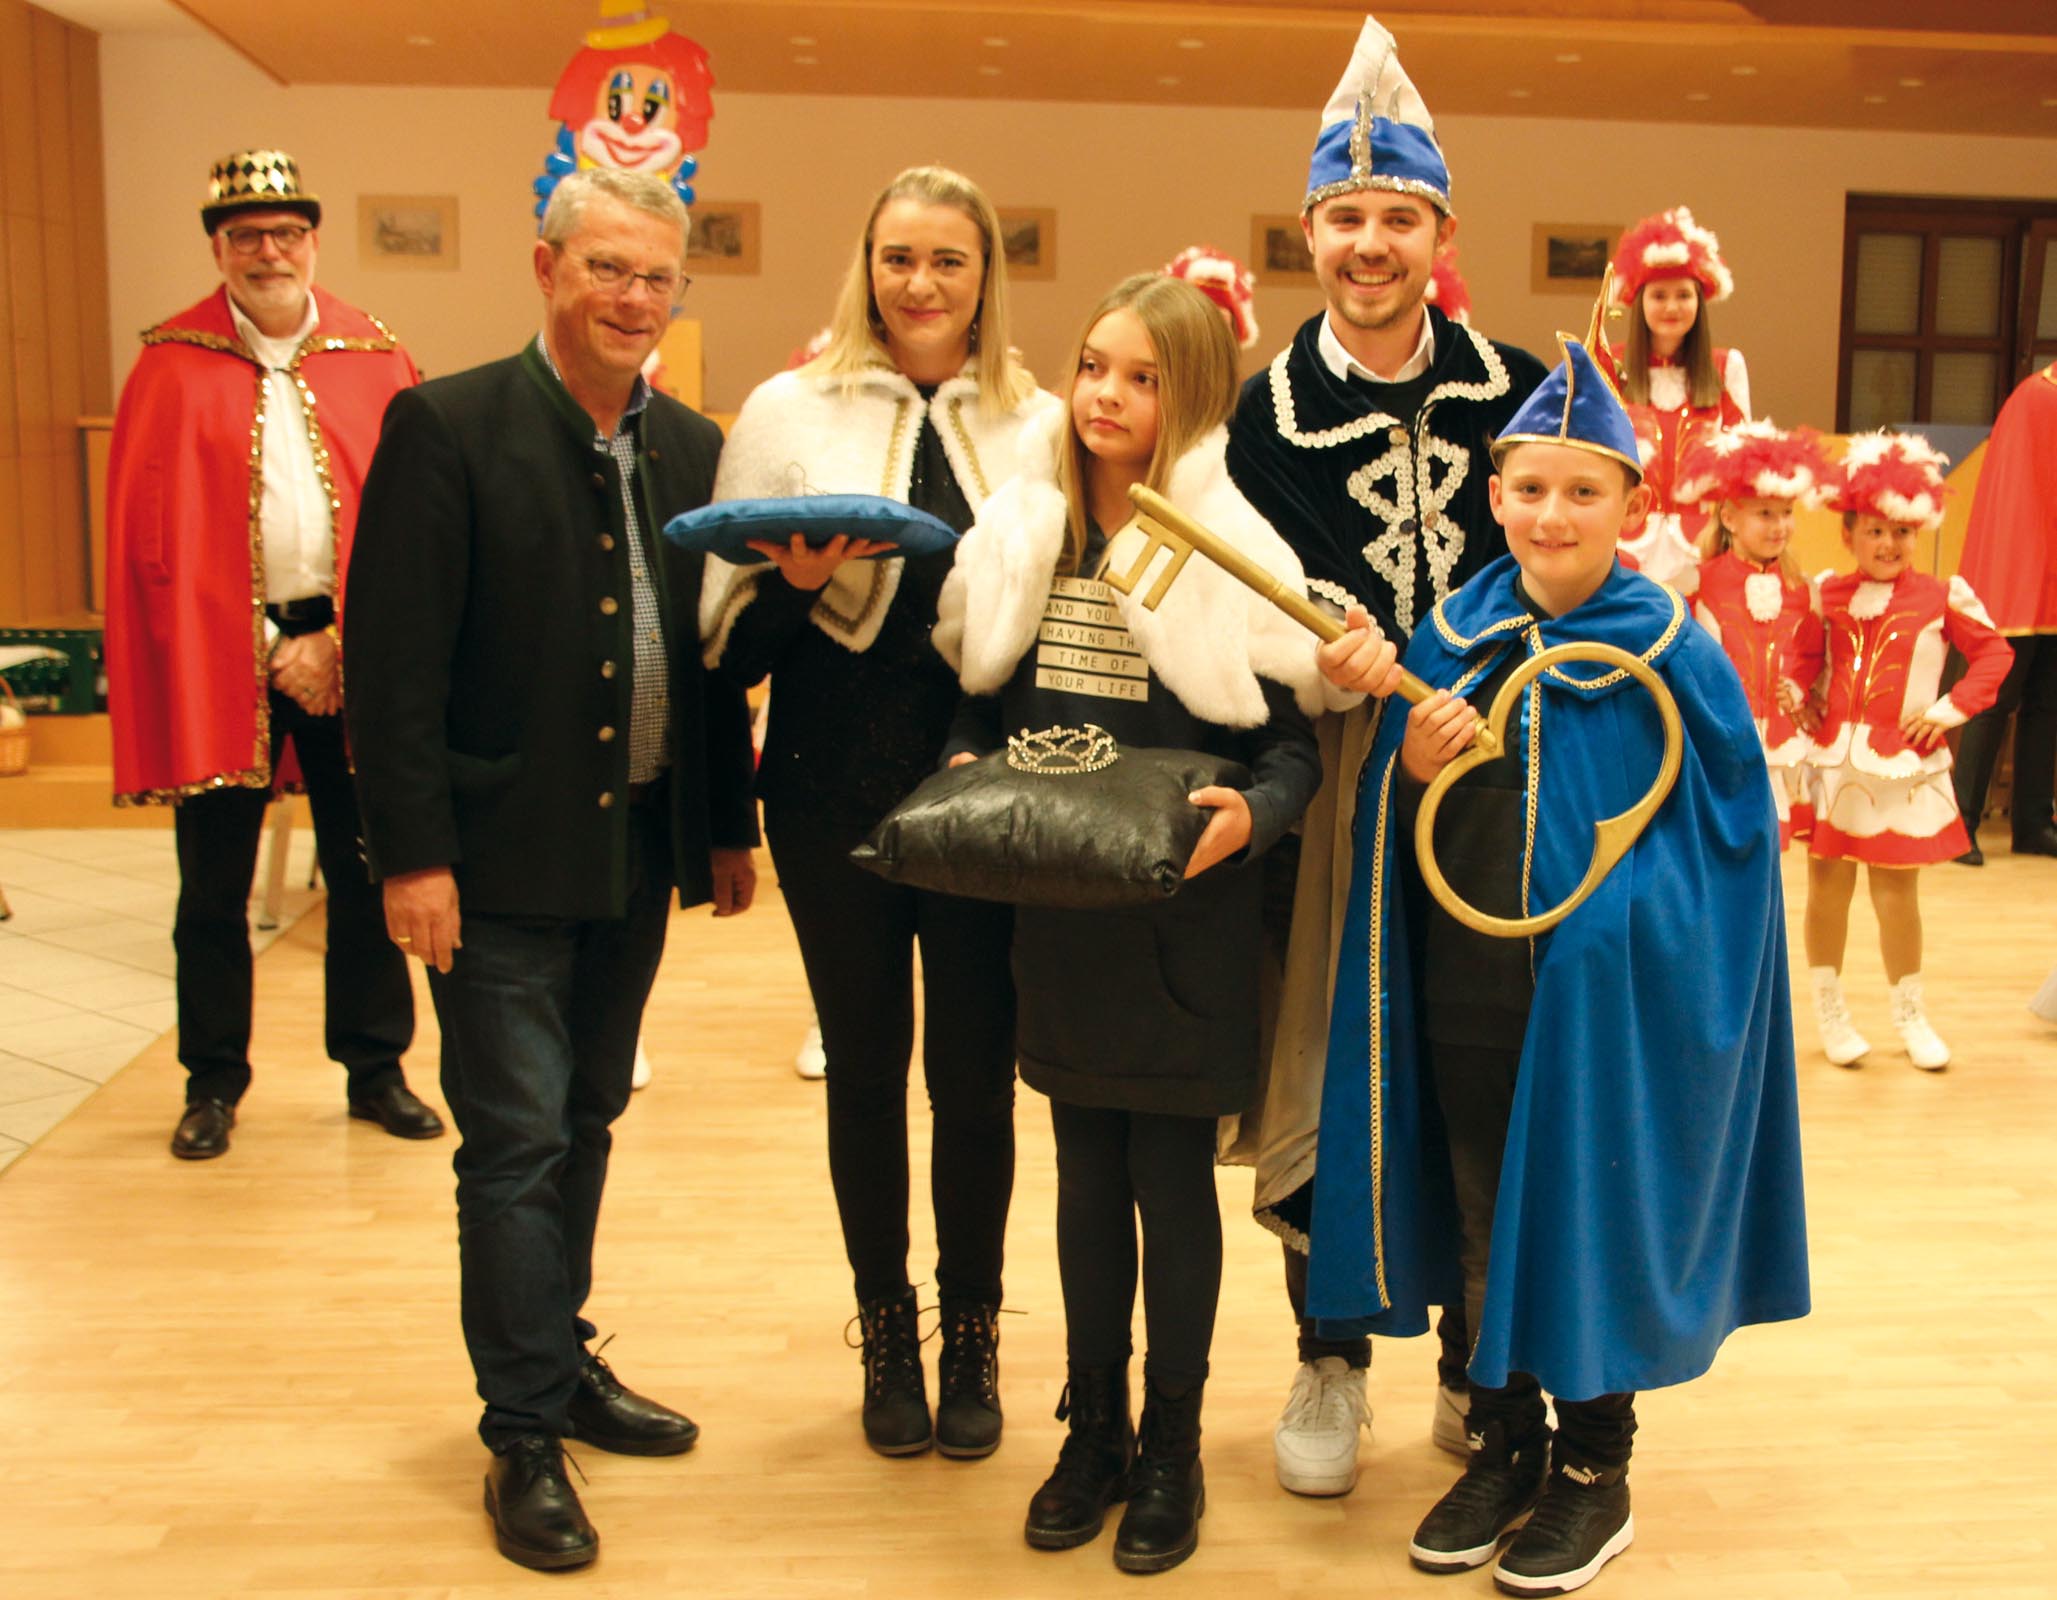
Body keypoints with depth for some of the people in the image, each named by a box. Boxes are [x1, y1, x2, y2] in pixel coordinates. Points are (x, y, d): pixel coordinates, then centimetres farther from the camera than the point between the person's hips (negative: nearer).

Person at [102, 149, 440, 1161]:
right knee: (214, 883, 7)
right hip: (219, 654, -1)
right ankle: (213, 1084, 21)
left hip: (351, 650, 1)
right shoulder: (171, 365, 1)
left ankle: (375, 1069, 21)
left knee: (365, 874, 8)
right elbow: (151, 537, -3)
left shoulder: (375, 358, 6)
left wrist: (343, 641, -8)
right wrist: (270, 649, -8)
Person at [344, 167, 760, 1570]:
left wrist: (731, 826, 11)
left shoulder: (694, 449, 8)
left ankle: (563, 1362, 35)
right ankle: (526, 1436, 15)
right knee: (518, 1143, 1)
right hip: (502, 860, -5)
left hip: (639, 852, 6)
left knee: (586, 1125, 18)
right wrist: (412, 853, -16)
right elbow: (396, 661, -13)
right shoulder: (446, 428, -9)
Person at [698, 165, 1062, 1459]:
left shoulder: (1040, 422, 6)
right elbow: (730, 635, 4)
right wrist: (796, 582, -16)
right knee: (866, 1067, 11)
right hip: (837, 796, 0)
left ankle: (972, 1338, 26)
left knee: (976, 1074, 6)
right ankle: (887, 1334, 29)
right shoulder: (788, 411, 4)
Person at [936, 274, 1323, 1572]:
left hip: (1185, 916, -4)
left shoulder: (1231, 550, -7)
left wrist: (1247, 815, -25)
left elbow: (1292, 745, -6)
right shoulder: (1023, 532, 5)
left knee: (1172, 1175, 6)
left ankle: (1172, 1450, 24)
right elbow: (987, 702, 13)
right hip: (1058, 912, 4)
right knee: (1087, 1167, 14)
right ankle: (1093, 1429, 30)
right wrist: (968, 771, -6)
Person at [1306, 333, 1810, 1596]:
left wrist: (1627, 899, -15)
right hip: (1467, 985, 4)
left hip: (1608, 997, -3)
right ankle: (1505, 1443, 33)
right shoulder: (1456, 638, 2)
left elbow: (1733, 825, -3)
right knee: (1482, 1217, 14)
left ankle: (1596, 1472, 27)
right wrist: (1410, 769, -12)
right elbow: (1400, 833, 8)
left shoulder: (1674, 654, -8)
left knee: (1589, 1221, 7)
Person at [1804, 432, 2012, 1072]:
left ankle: (1910, 1014, 24)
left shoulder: (1941, 598, -2)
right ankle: (1829, 1009, 23)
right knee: (1827, 887, 8)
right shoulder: (1827, 595, 5)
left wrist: (1952, 708, -6)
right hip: (1834, 762, 2)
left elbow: (1994, 651, 3)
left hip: (1904, 768, -2)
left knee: (1897, 893, 6)